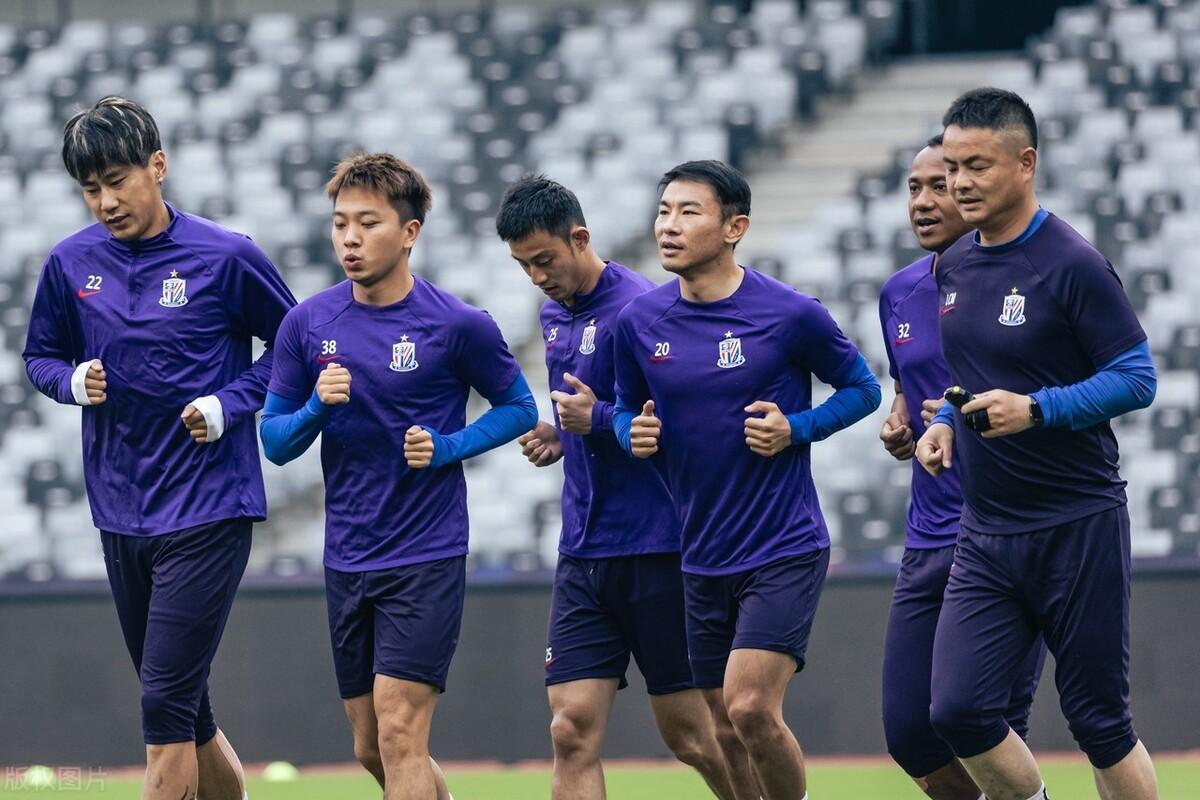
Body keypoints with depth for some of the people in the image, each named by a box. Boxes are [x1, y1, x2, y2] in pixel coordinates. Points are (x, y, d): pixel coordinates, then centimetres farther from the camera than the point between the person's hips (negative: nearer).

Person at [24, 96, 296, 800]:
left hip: (208, 510, -5)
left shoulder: (226, 258, -7)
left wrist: (230, 405, -10)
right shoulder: (71, 263, 3)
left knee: (166, 707, -12)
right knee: (184, 712, 12)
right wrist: (76, 382, -5)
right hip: (120, 516, 5)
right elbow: (41, 357, 17)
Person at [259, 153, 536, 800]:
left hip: (426, 558, -5)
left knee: (399, 735, -13)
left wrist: (448, 447, -12)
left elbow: (519, 407, 5)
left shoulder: (458, 326, -8)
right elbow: (275, 442, 6)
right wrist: (317, 407, -15)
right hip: (346, 563, 5)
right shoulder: (307, 324, 1)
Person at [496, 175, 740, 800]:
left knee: (691, 737, 1)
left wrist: (600, 419, -24)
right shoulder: (556, 315, 12)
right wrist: (559, 435, 8)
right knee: (573, 733, -5)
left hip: (657, 549, -7)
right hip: (582, 555, 7)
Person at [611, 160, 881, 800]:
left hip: (785, 549, -5)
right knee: (727, 731, 8)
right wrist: (634, 432, -6)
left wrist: (797, 429, -13)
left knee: (750, 707, -18)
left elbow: (861, 388, 3)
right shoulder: (638, 322, 2)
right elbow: (627, 407, 17)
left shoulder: (791, 315, -10)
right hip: (702, 559, 5)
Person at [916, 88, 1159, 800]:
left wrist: (1035, 410, -24)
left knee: (1100, 721, 0)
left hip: (1078, 527, -6)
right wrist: (945, 425, 4)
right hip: (986, 534, 6)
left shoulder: (1072, 264, -12)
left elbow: (1137, 378, -13)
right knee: (959, 711, -7)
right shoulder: (955, 267, 9)